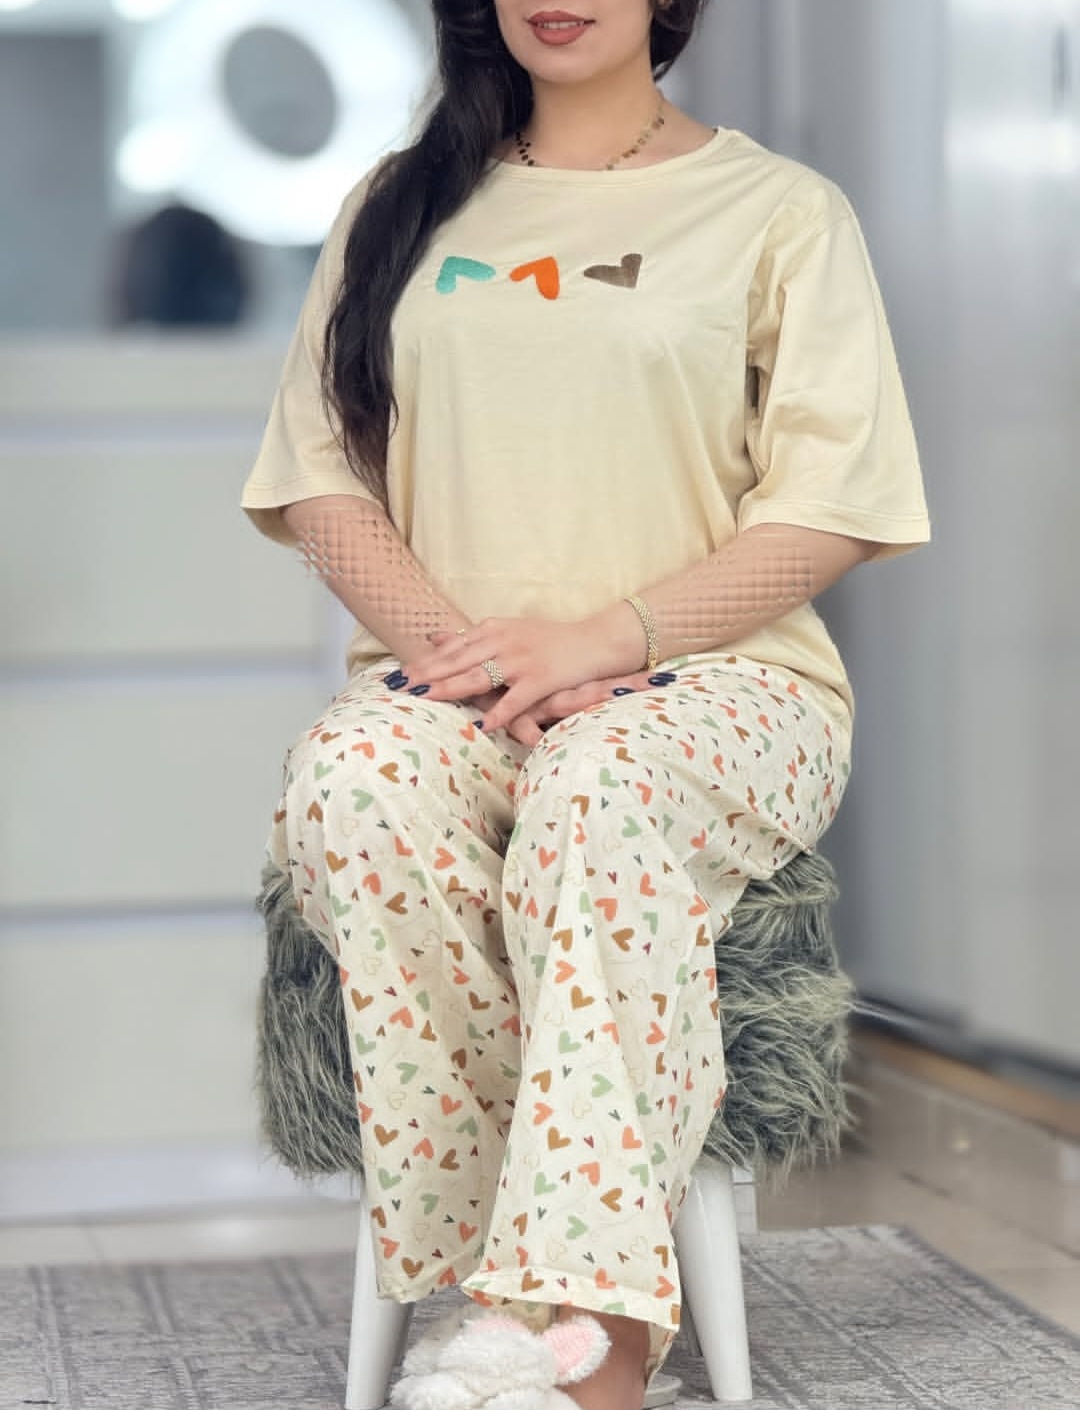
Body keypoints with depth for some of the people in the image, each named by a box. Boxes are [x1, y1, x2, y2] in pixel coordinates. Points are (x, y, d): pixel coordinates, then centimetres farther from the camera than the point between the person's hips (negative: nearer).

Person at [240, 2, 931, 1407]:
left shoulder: (780, 210, 9)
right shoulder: (399, 208, 19)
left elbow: (829, 510, 0)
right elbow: (320, 480, 11)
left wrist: (602, 636, -15)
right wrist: (457, 643, -9)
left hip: (714, 678, -2)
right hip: (448, 677, 2)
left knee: (604, 792, -38)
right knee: (350, 786, -34)